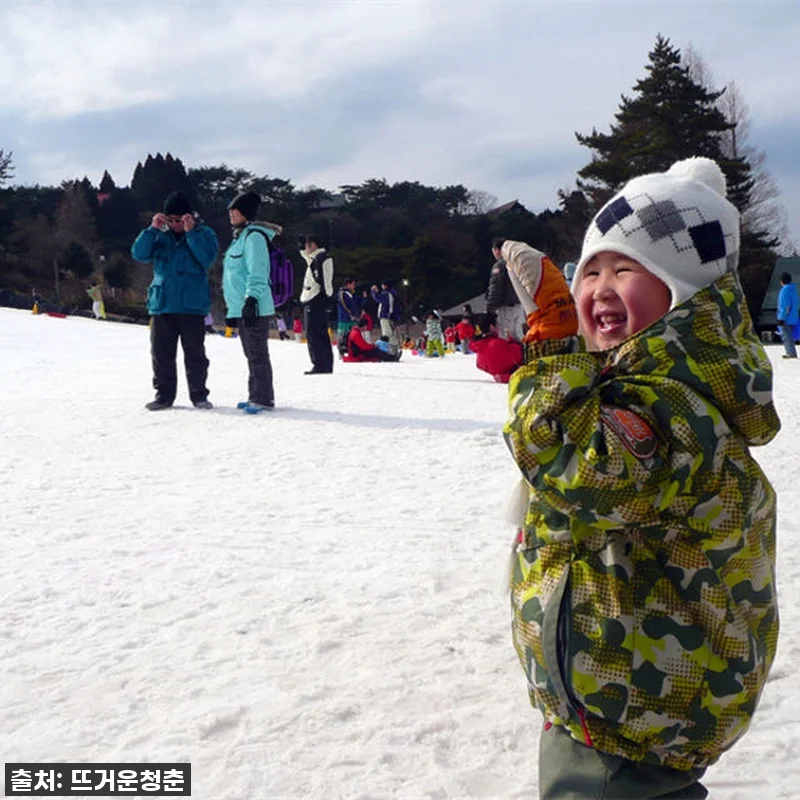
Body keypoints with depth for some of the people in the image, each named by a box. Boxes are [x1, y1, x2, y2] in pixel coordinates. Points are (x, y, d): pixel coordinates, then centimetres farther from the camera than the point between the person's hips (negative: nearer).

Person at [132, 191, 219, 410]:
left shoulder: (204, 233, 2)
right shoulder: (160, 236, 11)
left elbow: (207, 257, -15)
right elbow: (139, 254, -1)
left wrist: (191, 232, -19)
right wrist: (152, 229, -10)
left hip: (191, 306, -3)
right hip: (161, 304, 3)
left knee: (195, 353, 1)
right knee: (161, 354, 7)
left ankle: (199, 395, 11)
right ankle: (164, 395, 16)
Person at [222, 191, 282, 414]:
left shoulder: (254, 236, -8)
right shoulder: (239, 237, 22)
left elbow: (257, 273, -18)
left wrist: (251, 300, -26)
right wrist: (232, 310, 26)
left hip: (254, 307, -10)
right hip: (241, 309, 10)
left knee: (258, 354, -9)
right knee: (252, 355, 14)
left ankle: (263, 399, -6)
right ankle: (257, 397, 20)